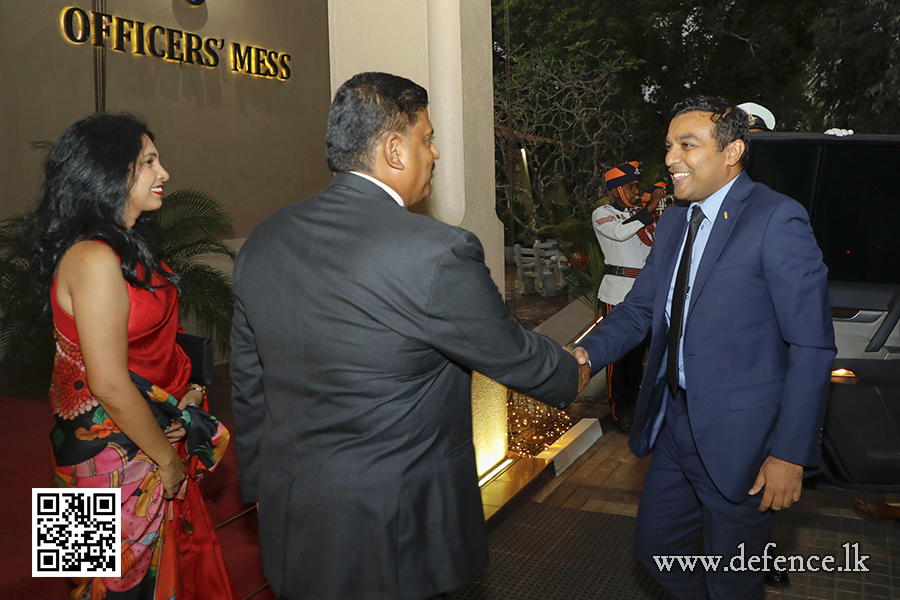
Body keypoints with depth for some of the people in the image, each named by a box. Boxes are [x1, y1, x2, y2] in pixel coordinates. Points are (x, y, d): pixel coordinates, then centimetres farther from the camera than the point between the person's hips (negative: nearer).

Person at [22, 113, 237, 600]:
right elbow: (110, 386, -25)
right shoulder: (95, 259, -25)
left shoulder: (126, 245, 6)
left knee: (169, 556, 22)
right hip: (119, 453, -9)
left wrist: (178, 394, 1)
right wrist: (168, 457, -14)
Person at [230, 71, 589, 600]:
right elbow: (514, 355, -8)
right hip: (394, 535, -6)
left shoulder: (263, 243, -2)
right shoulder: (438, 254, -23)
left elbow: (249, 386, 6)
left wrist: (261, 489, 19)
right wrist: (573, 373, 14)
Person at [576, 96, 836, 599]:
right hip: (673, 424, 7)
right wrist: (585, 355, -10)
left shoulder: (778, 220, -15)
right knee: (656, 548, 19)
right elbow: (640, 309, 8)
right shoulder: (673, 222, 9)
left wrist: (791, 454, -17)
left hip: (740, 435, -7)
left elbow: (812, 346, -16)